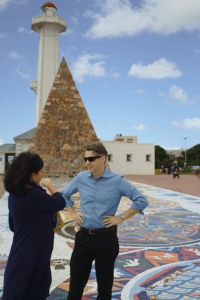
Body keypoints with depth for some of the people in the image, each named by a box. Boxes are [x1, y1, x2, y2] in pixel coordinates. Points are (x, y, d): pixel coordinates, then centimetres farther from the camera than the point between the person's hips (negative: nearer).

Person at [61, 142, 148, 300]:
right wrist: (72, 213, 7)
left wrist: (121, 218, -9)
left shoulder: (117, 180, -7)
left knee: (105, 286, 12)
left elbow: (142, 201, -5)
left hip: (106, 237, -2)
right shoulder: (81, 178, 3)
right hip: (83, 236, 3)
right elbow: (64, 195, 20)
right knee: (76, 284, 11)